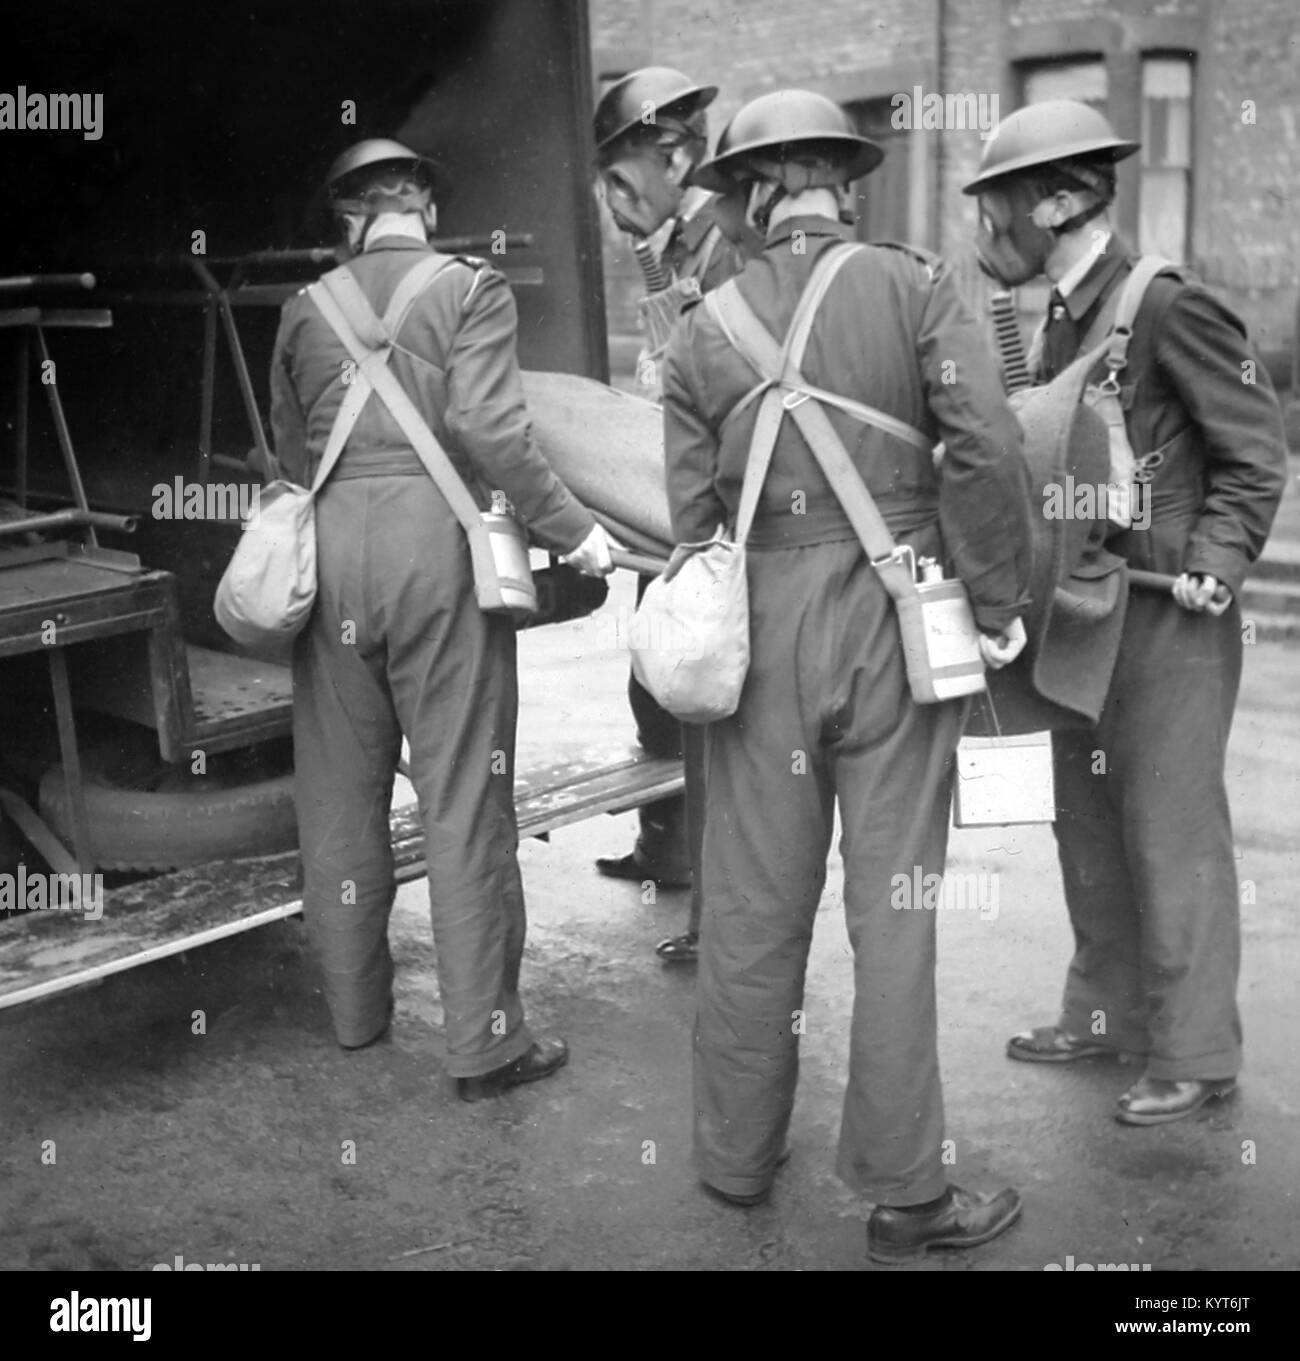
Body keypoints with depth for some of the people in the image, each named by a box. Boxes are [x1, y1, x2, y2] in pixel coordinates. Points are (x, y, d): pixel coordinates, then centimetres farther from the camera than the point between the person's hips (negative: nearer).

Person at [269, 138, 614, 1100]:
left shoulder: (305, 310, 15)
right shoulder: (471, 289, 2)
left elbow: (291, 453, 16)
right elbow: (487, 425, -12)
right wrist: (572, 526, -6)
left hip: (331, 543, 4)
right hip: (437, 541, -4)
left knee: (341, 791, 13)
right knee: (463, 794, 1)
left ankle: (356, 1009, 27)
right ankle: (485, 1040, 6)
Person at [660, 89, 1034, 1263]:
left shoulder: (702, 331, 5)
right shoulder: (916, 285, -2)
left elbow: (691, 514, 4)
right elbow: (987, 447, -14)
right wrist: (999, 597, -4)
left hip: (762, 625, 2)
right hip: (894, 616, -2)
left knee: (754, 906, 12)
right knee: (891, 910, 5)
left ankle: (737, 1155, 26)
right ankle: (904, 1191, 14)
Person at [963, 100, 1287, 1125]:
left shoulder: (1170, 307, -13)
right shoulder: (1063, 321, 11)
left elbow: (1256, 452, -10)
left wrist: (1214, 568, -17)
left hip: (1168, 619, -8)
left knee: (1172, 837, 0)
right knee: (1088, 828, 16)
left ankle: (1196, 1055, 13)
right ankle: (1106, 1013, 32)